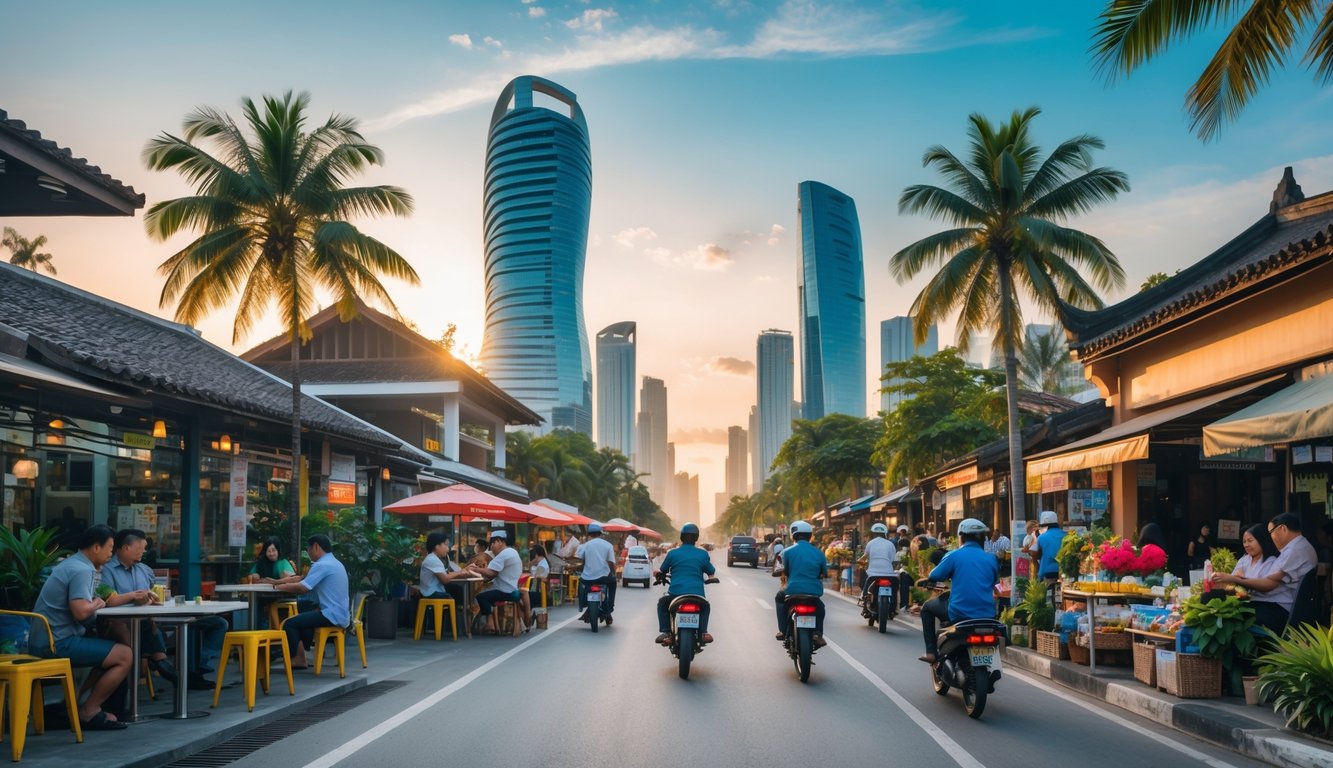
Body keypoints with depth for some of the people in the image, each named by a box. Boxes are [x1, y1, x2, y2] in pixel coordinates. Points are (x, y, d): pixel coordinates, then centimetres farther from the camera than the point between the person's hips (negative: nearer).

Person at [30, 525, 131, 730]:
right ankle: (88, 711, -3)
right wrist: (97, 604, -7)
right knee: (124, 656, -12)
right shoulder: (82, 570, -15)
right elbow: (81, 611, -27)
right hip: (58, 642, -11)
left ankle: (91, 707, 14)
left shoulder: (71, 564, 17)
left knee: (113, 650, 21)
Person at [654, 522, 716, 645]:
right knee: (705, 607, 33)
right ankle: (702, 632, 10)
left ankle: (666, 632, 11)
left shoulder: (672, 553, 2)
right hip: (697, 596, 1)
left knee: (662, 603, 30)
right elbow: (711, 572, 15)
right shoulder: (703, 554, 3)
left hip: (675, 593, -1)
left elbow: (662, 571, 15)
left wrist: (657, 572, 37)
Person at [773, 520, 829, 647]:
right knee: (820, 606, 35)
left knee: (779, 597, 31)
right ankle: (818, 634, 15)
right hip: (815, 592, 2)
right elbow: (824, 573, 13)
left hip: (793, 590, -2)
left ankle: (783, 631, 20)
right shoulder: (818, 553, 6)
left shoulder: (788, 551, -1)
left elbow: (786, 571, 9)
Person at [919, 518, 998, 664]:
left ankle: (931, 652, 11)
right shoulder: (991, 558, 6)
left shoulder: (954, 556, -5)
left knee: (927, 608, 21)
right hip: (987, 615, 4)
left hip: (959, 614, -4)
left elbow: (934, 576, -2)